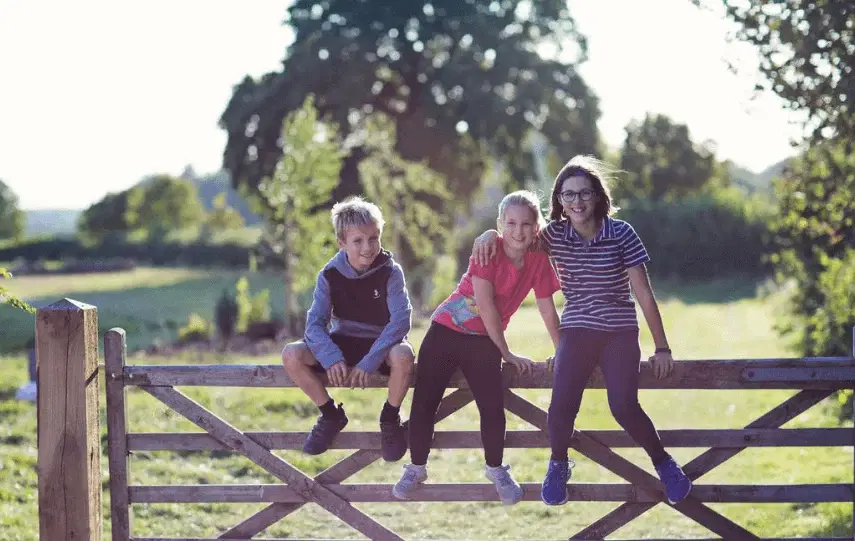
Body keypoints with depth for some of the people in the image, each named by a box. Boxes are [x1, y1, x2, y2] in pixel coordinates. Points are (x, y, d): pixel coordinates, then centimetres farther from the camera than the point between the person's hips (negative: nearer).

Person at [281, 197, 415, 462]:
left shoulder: (390, 272, -16)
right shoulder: (330, 274, -10)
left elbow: (401, 319, -25)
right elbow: (315, 322, -15)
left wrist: (368, 363, -34)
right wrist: (331, 358, -35)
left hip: (381, 344, -3)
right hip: (342, 343, 3)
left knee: (403, 355, -39)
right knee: (291, 355, -22)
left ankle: (390, 418, -9)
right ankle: (331, 415, 1)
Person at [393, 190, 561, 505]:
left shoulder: (538, 260, -5)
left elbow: (548, 311, 3)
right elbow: (486, 304, -17)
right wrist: (507, 353, -12)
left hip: (482, 340, 2)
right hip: (446, 329, -2)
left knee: (493, 406, -11)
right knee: (424, 402, -4)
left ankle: (496, 470, 11)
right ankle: (416, 468, 15)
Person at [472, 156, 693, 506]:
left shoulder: (621, 234, -8)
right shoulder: (556, 235, -1)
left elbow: (643, 293, -6)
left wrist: (662, 348, -5)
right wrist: (490, 234, -10)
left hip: (620, 332, -2)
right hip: (577, 331, 2)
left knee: (624, 407, -19)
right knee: (562, 405, -17)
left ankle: (663, 463, 7)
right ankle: (558, 465, 12)